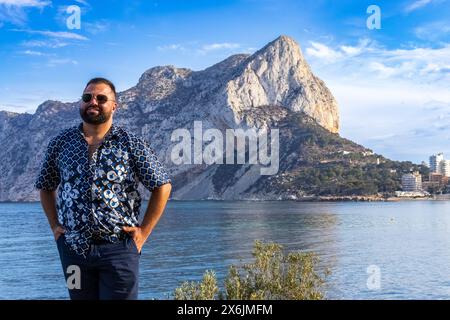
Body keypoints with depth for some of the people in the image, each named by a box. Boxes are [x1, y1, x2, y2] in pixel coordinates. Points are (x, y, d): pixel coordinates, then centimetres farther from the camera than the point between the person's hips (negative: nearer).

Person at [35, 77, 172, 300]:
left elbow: (162, 187, 0)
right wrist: (54, 226, 8)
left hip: (119, 247, -2)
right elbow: (45, 187, 18)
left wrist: (144, 231, -3)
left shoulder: (131, 144, -3)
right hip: (73, 247, 3)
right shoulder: (60, 143, 6)